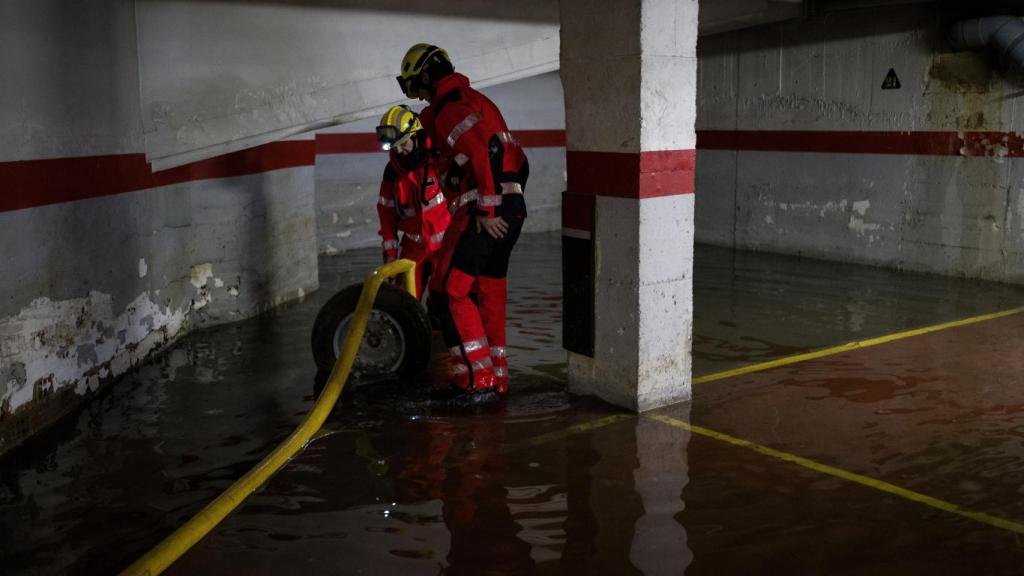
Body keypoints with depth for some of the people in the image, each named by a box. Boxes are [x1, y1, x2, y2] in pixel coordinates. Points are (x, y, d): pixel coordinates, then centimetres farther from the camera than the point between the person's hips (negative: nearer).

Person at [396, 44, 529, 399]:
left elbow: (482, 154, -22)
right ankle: (498, 375, 20)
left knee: (450, 289, -4)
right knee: (491, 291, 14)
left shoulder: (450, 107, -9)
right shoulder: (475, 100, 23)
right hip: (512, 208, 10)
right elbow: (515, 157, 22)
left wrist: (486, 210, -21)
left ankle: (478, 375, -4)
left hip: (485, 213, -10)